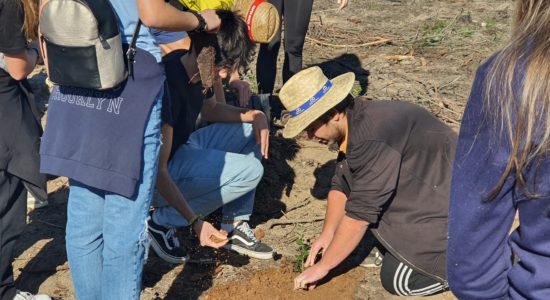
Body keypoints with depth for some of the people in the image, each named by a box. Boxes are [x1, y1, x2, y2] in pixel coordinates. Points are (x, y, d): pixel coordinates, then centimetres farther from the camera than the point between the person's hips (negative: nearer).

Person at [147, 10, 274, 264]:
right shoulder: (168, 83, -32)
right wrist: (196, 222, -31)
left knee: (252, 131, 5)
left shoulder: (201, 68, -6)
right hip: (155, 177, -9)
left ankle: (234, 226, 8)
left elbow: (210, 109, 15)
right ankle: (161, 221, -5)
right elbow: (157, 170, -29)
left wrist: (255, 116, -3)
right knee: (250, 170, -18)